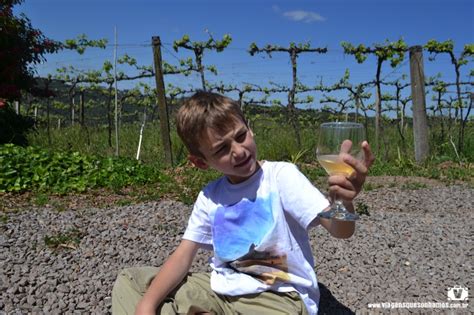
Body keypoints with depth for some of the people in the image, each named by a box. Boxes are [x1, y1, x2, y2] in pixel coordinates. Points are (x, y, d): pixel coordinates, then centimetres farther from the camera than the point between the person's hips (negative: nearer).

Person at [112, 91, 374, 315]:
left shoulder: (281, 175, -14)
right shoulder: (210, 196, 0)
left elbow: (339, 230, -22)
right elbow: (183, 255, 0)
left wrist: (343, 202, -46)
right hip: (223, 289, 5)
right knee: (130, 281, 4)